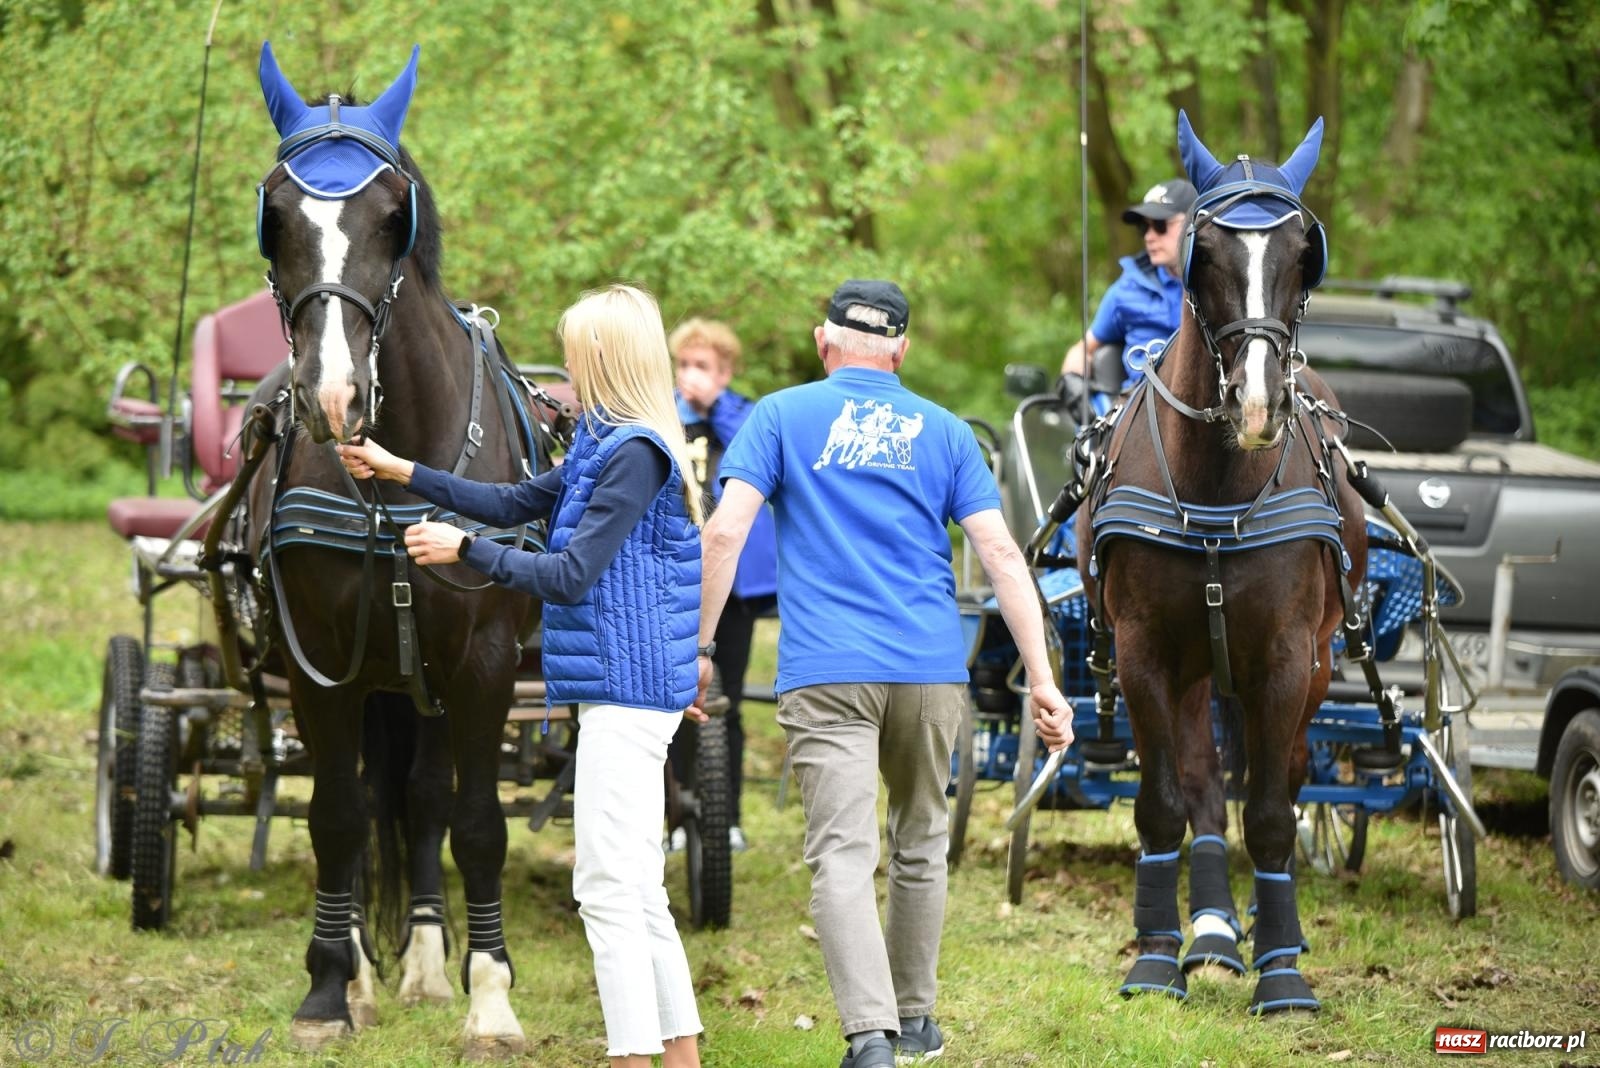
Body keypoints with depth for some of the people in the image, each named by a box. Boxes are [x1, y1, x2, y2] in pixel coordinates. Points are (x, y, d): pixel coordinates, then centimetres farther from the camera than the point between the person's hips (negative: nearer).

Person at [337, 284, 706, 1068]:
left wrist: (463, 549, -10)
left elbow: (569, 576, -19)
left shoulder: (635, 455, -16)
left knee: (609, 889, -10)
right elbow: (516, 504, 25)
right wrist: (401, 472, 26)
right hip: (628, 693, 10)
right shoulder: (607, 446, 15)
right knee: (639, 892, 13)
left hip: (624, 692, -10)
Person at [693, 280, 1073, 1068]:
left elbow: (725, 532, -4)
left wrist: (696, 647, 2)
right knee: (919, 845, 20)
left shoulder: (782, 417, 7)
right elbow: (1000, 553, 4)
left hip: (825, 675, -3)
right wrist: (1041, 678, 2)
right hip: (930, 672, 3)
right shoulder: (943, 433, 13)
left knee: (841, 857, -9)